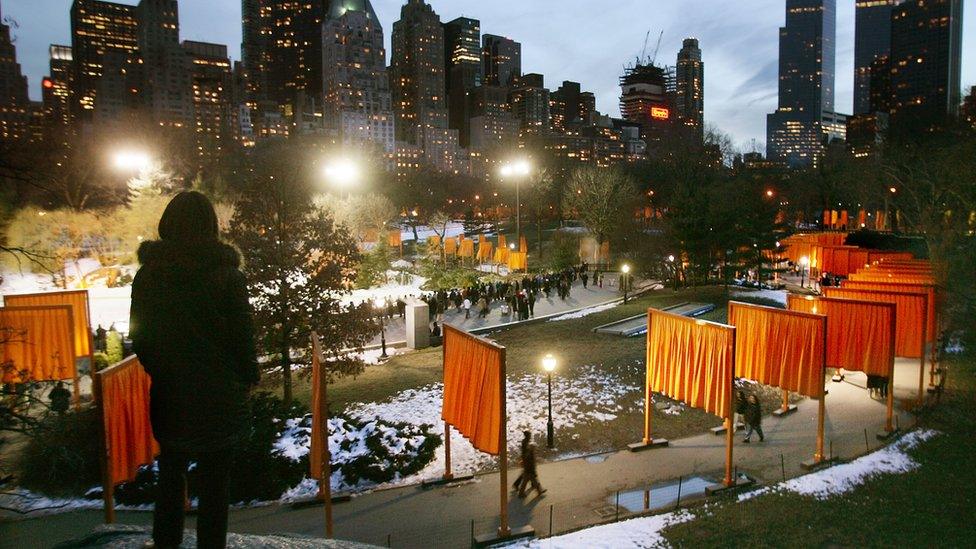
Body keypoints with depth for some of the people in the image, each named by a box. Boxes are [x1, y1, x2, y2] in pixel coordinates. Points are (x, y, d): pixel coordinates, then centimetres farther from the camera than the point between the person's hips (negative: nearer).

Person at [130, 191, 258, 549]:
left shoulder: (147, 274, -3)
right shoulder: (226, 274, -14)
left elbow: (139, 336, 4)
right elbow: (243, 335, -11)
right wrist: (248, 377, 5)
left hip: (169, 395, 4)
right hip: (219, 396, -4)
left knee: (171, 473, 22)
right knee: (214, 482, 7)